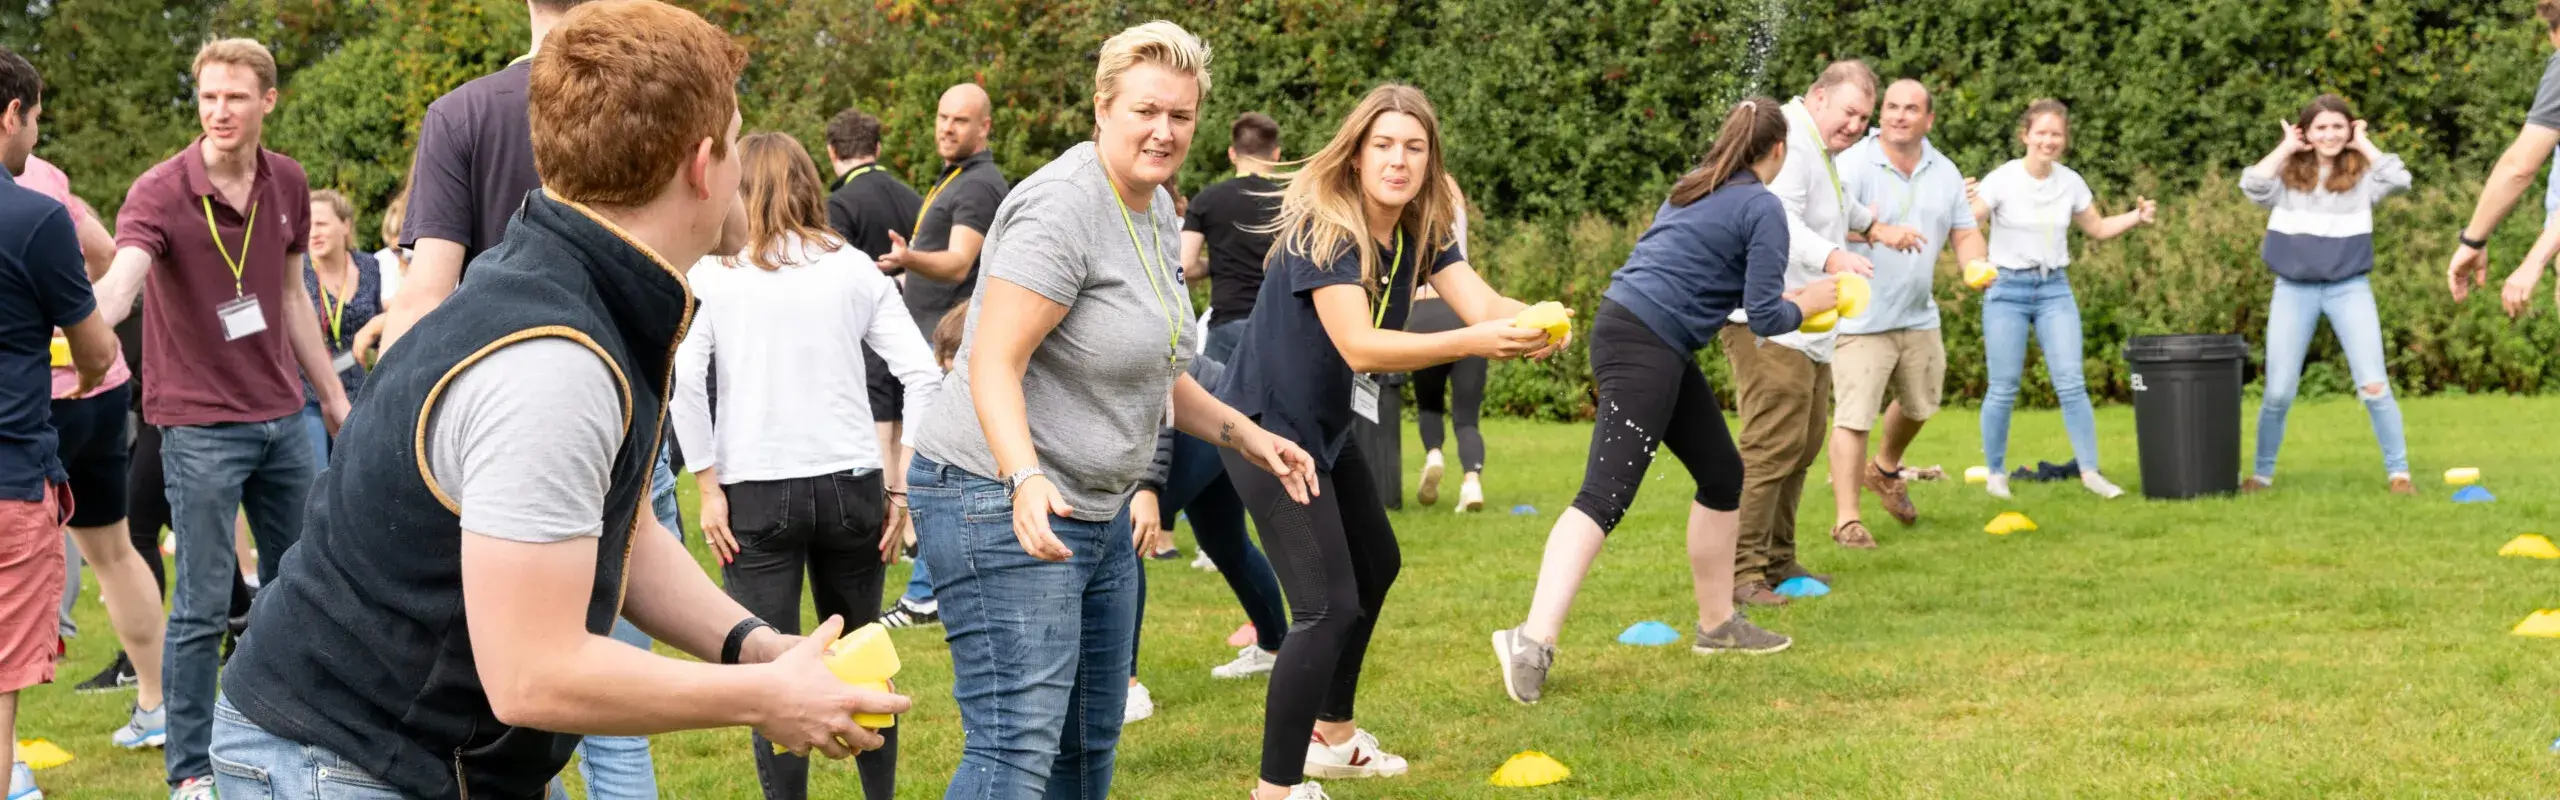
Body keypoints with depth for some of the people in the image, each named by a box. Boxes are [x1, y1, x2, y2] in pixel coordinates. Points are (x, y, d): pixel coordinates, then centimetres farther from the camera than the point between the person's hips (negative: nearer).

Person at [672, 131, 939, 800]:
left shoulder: (713, 272, -1)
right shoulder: (853, 268, 4)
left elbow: (683, 375, -12)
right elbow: (921, 375, -3)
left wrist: (707, 485, -7)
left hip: (756, 492, -2)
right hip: (850, 486, 2)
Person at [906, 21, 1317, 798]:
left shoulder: (1157, 210, 11)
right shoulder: (1063, 208, -19)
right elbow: (993, 366, -25)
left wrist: (1244, 434, 14)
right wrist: (1026, 481, -39)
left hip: (1097, 509, 10)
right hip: (1002, 503, -10)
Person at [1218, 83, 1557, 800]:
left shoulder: (1422, 231, -2)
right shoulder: (1322, 229, -25)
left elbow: (1482, 304, -15)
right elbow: (1358, 344, -36)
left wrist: (1530, 322, -39)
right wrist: (1471, 343, -47)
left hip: (1329, 427, 10)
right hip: (1269, 428, -10)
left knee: (1375, 567, 25)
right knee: (1329, 605, -18)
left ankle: (1333, 736, 43)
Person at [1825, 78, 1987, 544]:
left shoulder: (1944, 172, 8)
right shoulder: (1854, 165, -13)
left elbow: (1965, 233, 12)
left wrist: (1976, 265, -11)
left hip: (1919, 317, 7)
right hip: (1861, 320, -7)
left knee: (1919, 406, 21)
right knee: (1853, 416, -11)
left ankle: (1884, 471, 48)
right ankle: (1846, 517, -7)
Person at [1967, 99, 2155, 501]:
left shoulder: (2070, 182, 3)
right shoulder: (2002, 180, -11)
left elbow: (2098, 228, 17)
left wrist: (2136, 217, 1)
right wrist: (1963, 205, -37)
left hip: (2055, 289, 3)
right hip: (2007, 288, -3)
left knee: (2071, 383, -3)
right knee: (2003, 389, -1)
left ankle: (2090, 471, 2)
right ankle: (1995, 473, 13)